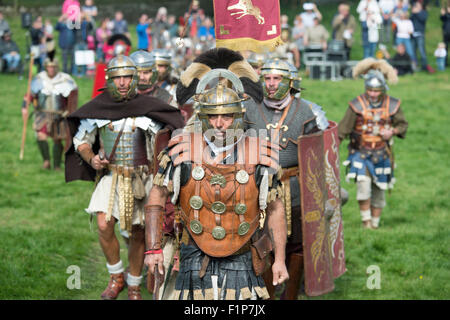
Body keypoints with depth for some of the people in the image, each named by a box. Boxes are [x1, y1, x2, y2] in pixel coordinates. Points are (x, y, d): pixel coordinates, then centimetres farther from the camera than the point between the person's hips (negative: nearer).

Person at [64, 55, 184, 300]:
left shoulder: (147, 107, -3)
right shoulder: (98, 108, 0)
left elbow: (164, 138, 6)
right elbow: (81, 140, 12)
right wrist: (91, 159, -8)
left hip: (142, 178, 0)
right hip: (111, 176, 0)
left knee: (138, 234, 7)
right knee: (104, 225, -19)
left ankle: (134, 286, 25)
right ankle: (116, 276, 4)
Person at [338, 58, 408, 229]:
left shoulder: (392, 105, -4)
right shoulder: (357, 105, -9)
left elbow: (403, 124, 7)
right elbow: (343, 128, -6)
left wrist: (393, 131, -15)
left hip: (382, 153, 2)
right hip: (361, 152, -2)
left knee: (379, 190, 9)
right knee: (363, 184, -21)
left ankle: (375, 222, 24)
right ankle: (365, 220, -8)